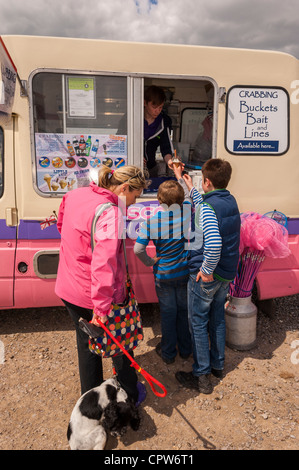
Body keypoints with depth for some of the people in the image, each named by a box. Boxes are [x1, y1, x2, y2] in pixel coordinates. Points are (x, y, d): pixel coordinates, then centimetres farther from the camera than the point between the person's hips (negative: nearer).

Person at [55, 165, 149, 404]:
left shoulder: (74, 195, 0)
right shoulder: (110, 214, -26)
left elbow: (61, 225, 19)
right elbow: (104, 263, -34)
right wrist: (102, 307, -33)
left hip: (68, 289, 8)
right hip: (95, 296, -7)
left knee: (87, 344, 25)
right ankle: (129, 396, 39)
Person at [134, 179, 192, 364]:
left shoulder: (151, 220, -19)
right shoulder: (188, 211, -14)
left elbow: (138, 249, -21)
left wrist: (150, 262, -4)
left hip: (163, 275, -2)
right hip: (185, 273, 2)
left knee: (168, 313, 14)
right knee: (184, 310, 19)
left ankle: (168, 352, 31)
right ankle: (185, 349, 37)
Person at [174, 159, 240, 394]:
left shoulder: (207, 206, -23)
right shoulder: (231, 201, 2)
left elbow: (213, 244, -38)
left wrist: (206, 270, -24)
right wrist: (191, 188, 27)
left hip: (206, 276, -8)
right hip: (227, 274, 8)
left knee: (198, 323, 7)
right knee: (217, 317, 22)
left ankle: (202, 376, 19)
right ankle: (217, 364, 38)